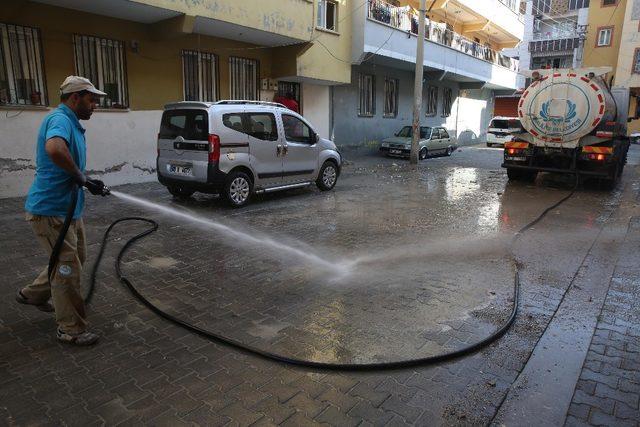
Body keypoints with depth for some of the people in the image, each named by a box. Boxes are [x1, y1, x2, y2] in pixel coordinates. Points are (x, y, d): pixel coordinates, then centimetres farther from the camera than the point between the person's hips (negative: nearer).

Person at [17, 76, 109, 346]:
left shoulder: (72, 123, 14)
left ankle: (32, 294, 42)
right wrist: (79, 175, -27)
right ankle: (71, 329, 12)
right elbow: (54, 148, -42)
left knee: (76, 258, 23)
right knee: (68, 267, -2)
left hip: (68, 208, 10)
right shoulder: (60, 119, -18)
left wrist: (87, 182, 8)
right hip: (50, 210, -10)